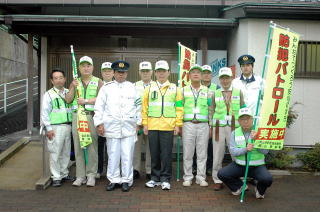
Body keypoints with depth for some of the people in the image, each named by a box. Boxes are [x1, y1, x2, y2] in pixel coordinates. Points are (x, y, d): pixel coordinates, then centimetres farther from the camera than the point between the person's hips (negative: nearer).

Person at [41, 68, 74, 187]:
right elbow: (45, 113, -3)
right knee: (55, 153, -3)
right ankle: (56, 177, 7)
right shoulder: (49, 94, 0)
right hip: (55, 127, -4)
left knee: (66, 153, 13)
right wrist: (49, 128, -9)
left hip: (68, 126, 4)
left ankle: (64, 174, 26)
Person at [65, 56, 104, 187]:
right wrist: (73, 88, -4)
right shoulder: (75, 82, 18)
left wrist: (86, 101, -12)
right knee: (78, 146, 2)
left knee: (92, 146, -4)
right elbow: (68, 100, 9)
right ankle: (80, 176, 10)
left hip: (92, 116, -3)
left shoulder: (98, 82, 9)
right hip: (77, 116, 3)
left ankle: (91, 175, 6)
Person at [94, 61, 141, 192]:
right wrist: (99, 123, -2)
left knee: (127, 155, 1)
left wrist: (138, 123, 6)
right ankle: (113, 180, 17)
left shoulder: (132, 88, 9)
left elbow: (138, 106, 10)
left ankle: (127, 180, 13)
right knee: (113, 154, 5)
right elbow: (99, 106, 5)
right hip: (112, 126, 0)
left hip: (129, 127, 0)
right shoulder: (106, 88, 7)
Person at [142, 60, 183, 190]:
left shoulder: (175, 89, 8)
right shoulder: (149, 88, 10)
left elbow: (179, 108, 6)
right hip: (152, 126, 2)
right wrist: (145, 124, 2)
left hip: (168, 126, -1)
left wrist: (178, 124, -1)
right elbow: (144, 107, 9)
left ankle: (165, 179, 11)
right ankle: (155, 178, 20)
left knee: (166, 154, 1)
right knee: (154, 154, 8)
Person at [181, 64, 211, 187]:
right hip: (188, 124, 0)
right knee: (188, 153, 2)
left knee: (202, 153, 3)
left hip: (203, 125, 1)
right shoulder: (184, 90, 10)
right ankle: (187, 177, 12)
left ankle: (201, 178, 13)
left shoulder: (207, 91, 11)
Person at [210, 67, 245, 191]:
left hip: (234, 127, 0)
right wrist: (211, 127, 4)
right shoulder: (215, 94, 11)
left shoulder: (238, 92, 9)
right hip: (219, 126, 1)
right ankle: (217, 181, 12)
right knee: (217, 155, 3)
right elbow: (212, 111, 11)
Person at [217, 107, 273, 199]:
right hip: (239, 165, 2)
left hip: (257, 166, -2)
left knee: (267, 179, -29)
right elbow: (232, 151, -9)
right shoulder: (234, 133, 2)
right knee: (221, 174, -18)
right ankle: (239, 186, 13)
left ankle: (259, 190, 9)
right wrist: (245, 149, -27)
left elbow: (265, 151, -11)